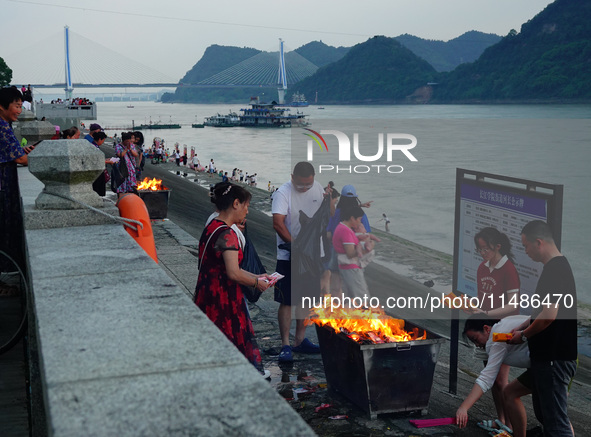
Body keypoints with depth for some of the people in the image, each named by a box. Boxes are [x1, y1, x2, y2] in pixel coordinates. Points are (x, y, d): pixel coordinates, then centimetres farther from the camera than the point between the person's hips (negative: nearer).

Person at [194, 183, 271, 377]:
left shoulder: (211, 228, 11)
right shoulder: (227, 234, -20)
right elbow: (233, 274, -24)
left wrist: (255, 276, 15)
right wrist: (256, 283, -8)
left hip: (209, 292, 10)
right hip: (222, 297, -10)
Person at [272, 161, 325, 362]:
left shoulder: (318, 188, 4)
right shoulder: (283, 193, -14)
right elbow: (277, 223, -24)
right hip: (288, 256, -6)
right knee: (286, 301, -4)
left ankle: (300, 340, 25)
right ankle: (285, 345, 3)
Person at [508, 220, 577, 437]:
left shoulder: (555, 270, -19)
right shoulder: (558, 267, 13)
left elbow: (548, 315, -24)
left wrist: (523, 336, -10)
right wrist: (521, 327, 14)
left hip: (555, 359, -10)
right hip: (548, 356, 10)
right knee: (544, 413, 19)